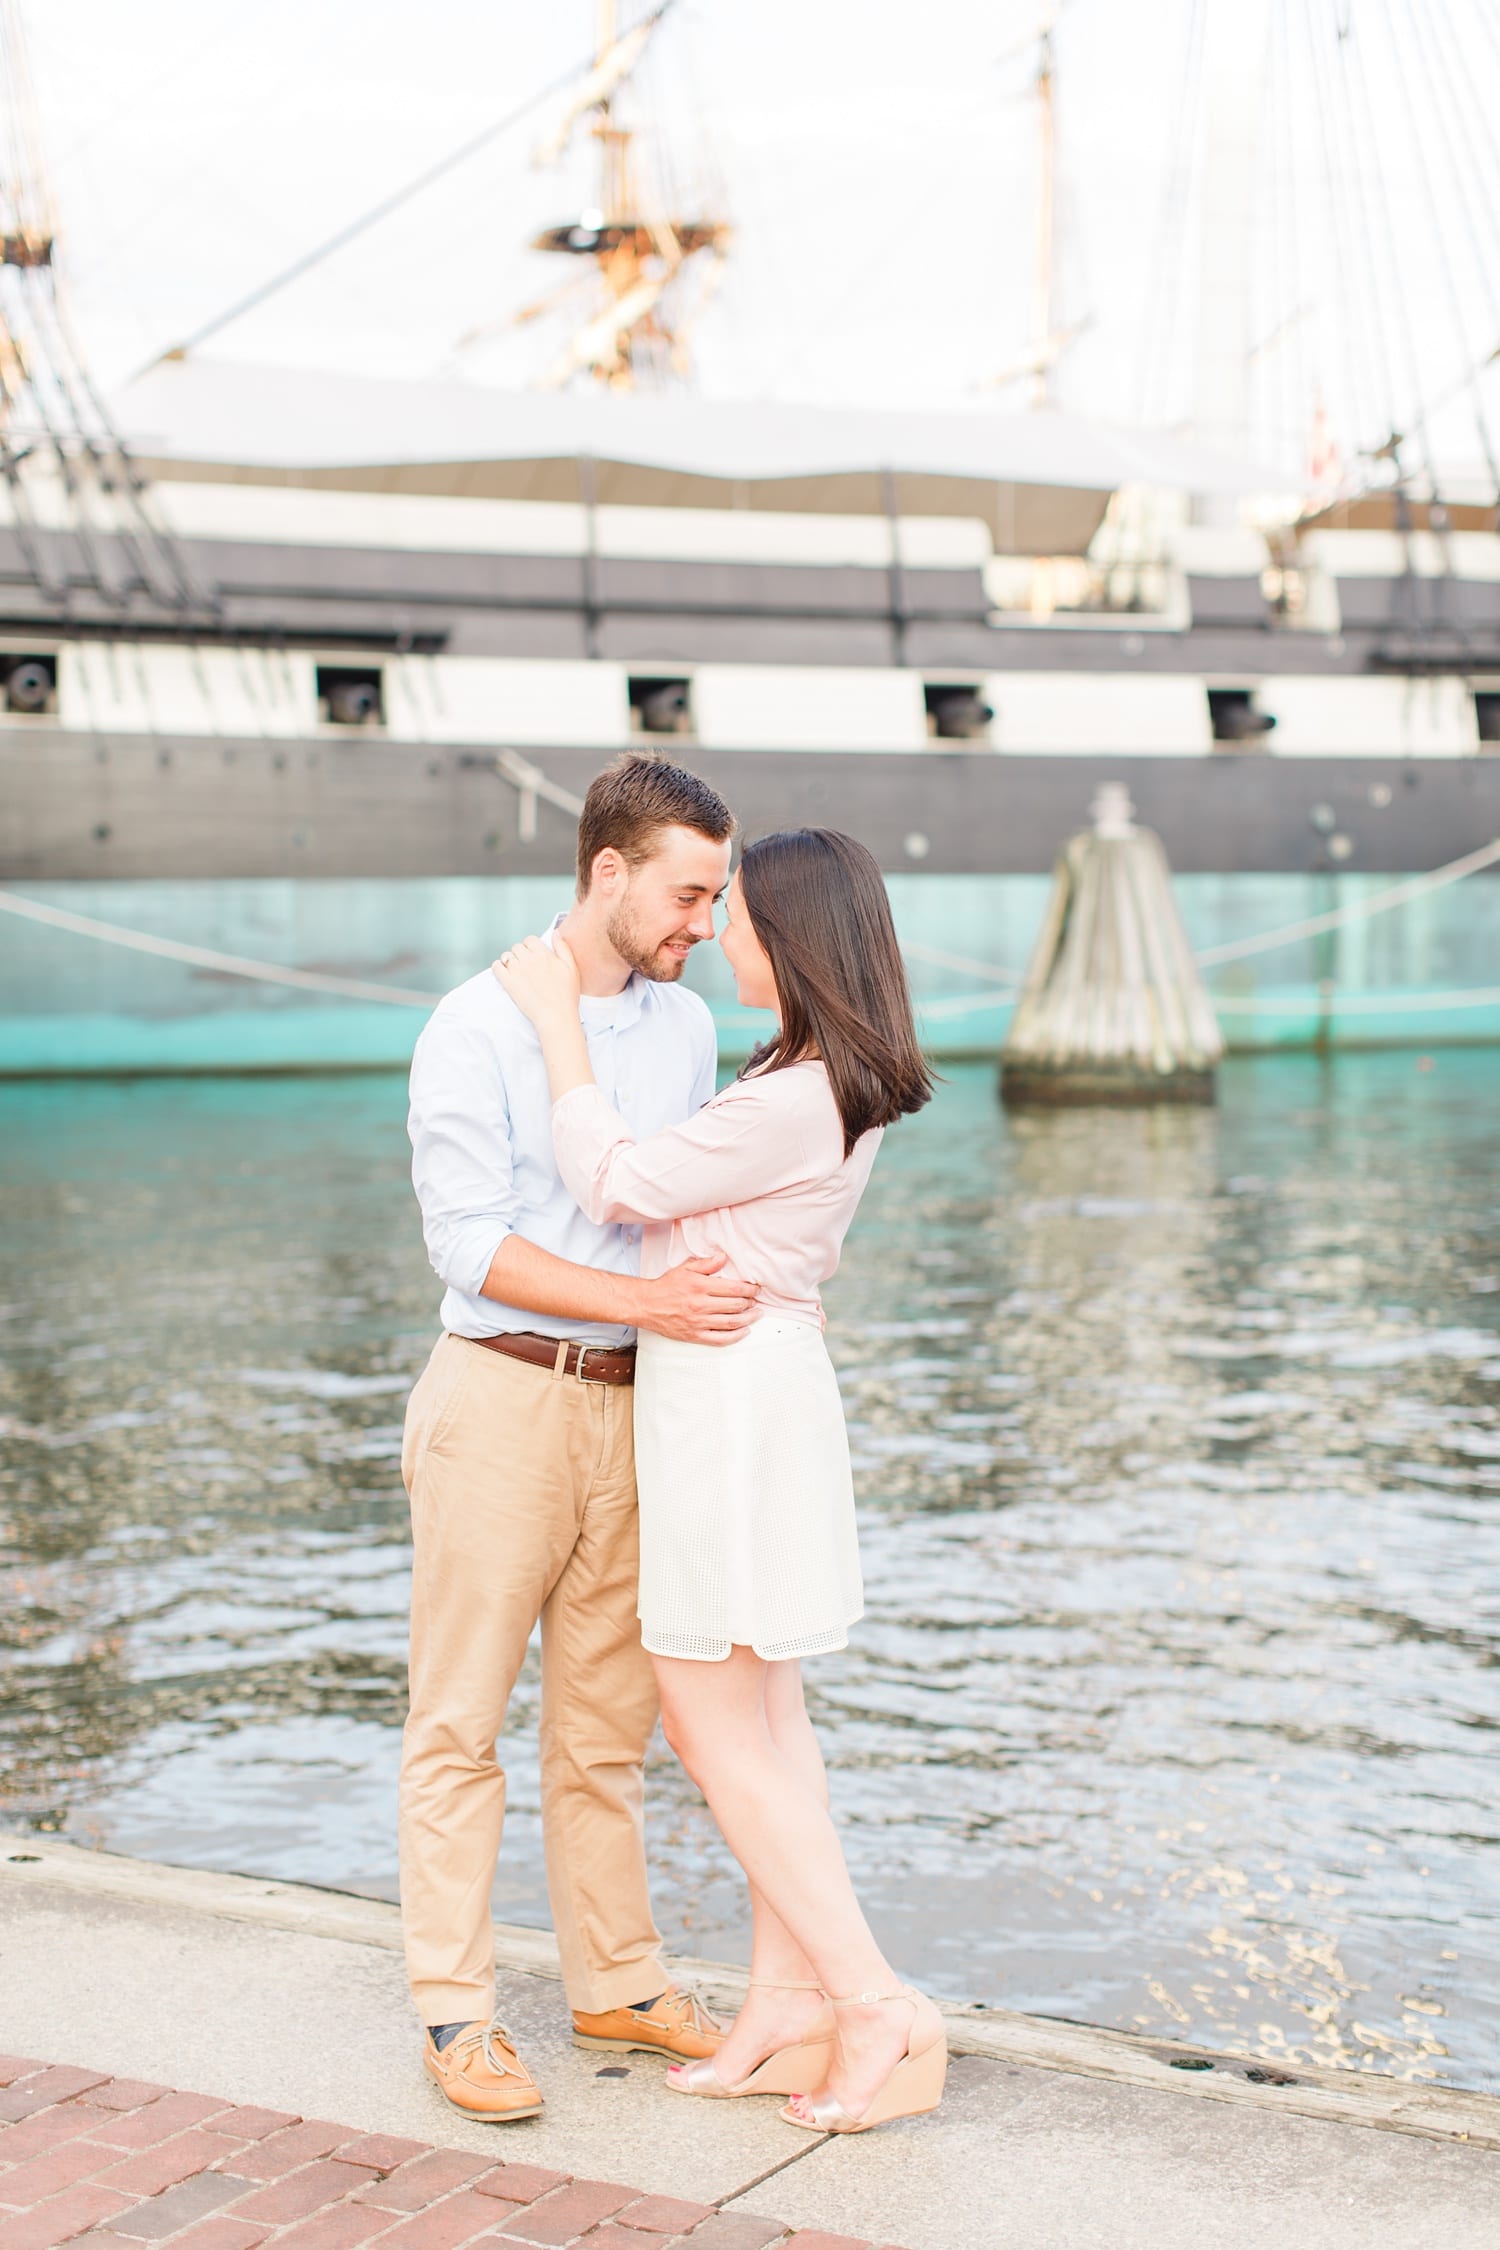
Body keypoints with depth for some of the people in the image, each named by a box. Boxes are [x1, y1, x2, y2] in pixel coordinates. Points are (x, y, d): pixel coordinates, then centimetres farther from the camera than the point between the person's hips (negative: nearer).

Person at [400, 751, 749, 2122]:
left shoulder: (687, 1027, 9)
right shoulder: (478, 1027, -10)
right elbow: (469, 1240, -17)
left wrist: (761, 1283, 0)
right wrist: (646, 1301, -24)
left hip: (634, 1406, 6)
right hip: (503, 1395, -6)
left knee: (608, 1720, 13)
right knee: (462, 1722, 2)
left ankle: (619, 1984, 24)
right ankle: (456, 2012, 10)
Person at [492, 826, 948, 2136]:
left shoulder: (793, 1102, -23)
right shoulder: (843, 1085, 8)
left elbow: (613, 1182, -14)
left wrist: (561, 1018, -7)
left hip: (729, 1396, -10)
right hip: (761, 1381, 10)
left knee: (712, 1724, -2)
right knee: (764, 1713, 13)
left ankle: (878, 2008, 1)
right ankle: (788, 2006, 18)